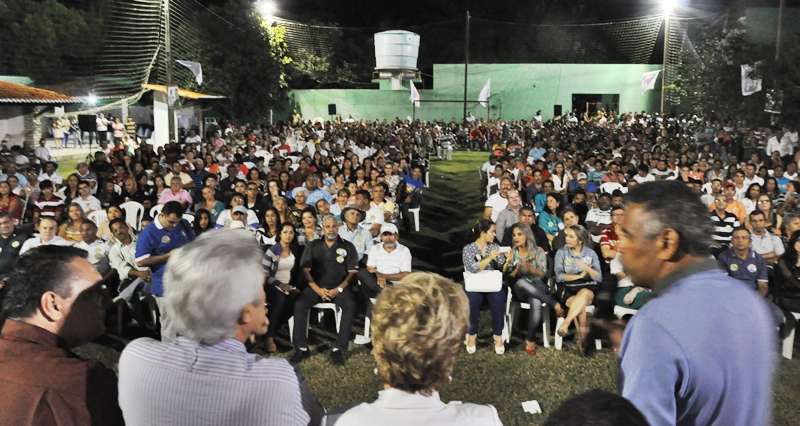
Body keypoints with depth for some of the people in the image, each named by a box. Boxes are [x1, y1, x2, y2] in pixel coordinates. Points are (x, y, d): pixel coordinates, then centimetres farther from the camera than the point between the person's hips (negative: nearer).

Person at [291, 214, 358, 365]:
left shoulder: (348, 247, 6)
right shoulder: (312, 246, 9)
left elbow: (352, 271, 2)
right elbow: (305, 270, 4)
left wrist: (339, 289, -12)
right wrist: (318, 289, -10)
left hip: (339, 287, -1)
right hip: (316, 286, 1)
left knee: (350, 305, -30)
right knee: (299, 304, -26)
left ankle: (339, 349, -24)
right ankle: (301, 348, -17)